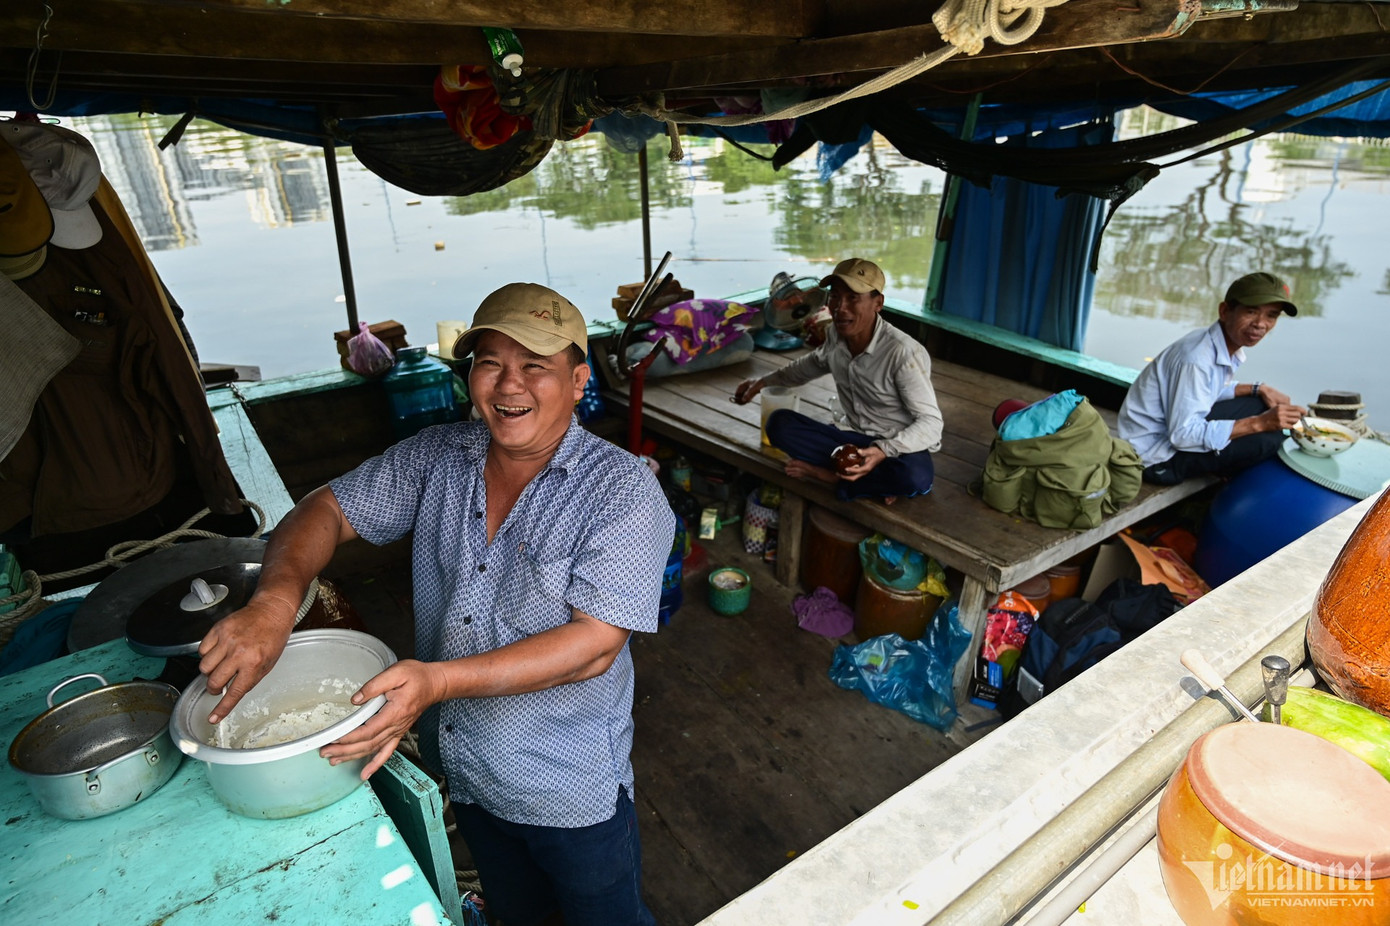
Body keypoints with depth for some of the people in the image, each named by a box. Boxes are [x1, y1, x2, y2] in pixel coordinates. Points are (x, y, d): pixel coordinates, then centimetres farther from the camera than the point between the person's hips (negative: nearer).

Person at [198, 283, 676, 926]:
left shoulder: (623, 491, -24)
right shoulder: (436, 457, -7)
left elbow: (594, 643, -28)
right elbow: (327, 509, -4)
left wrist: (440, 680, -37)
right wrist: (274, 601, -25)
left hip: (571, 791, -4)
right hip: (461, 769, 5)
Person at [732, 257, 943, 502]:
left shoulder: (904, 353, -24)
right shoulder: (836, 335, -5)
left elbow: (931, 421, -20)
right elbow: (816, 362, 20)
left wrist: (884, 451, -36)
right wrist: (763, 381, 17)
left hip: (898, 447, -5)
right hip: (854, 440, 5)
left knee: (915, 477, -40)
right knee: (779, 422, -14)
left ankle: (828, 475, -15)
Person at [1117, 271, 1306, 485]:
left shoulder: (1229, 348, 2)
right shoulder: (1196, 358, -27)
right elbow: (1183, 435, -29)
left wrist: (1258, 389, 3)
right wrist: (1259, 423, -29)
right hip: (1155, 459, -10)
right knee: (1269, 440, -19)